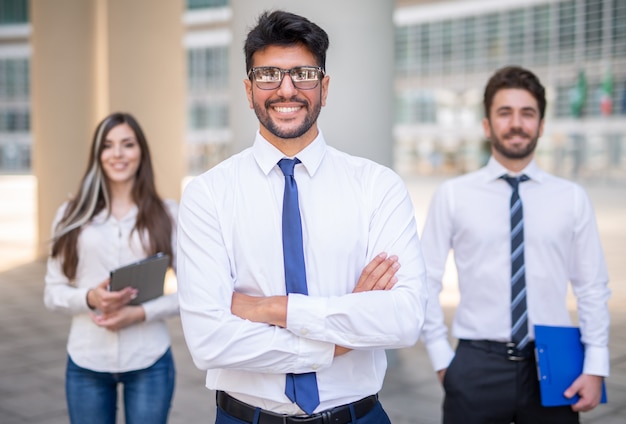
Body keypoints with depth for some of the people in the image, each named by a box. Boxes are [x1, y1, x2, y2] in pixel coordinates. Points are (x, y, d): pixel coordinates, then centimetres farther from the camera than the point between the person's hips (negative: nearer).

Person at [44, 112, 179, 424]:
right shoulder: (71, 216, 5)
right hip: (86, 363, 1)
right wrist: (90, 298, -14)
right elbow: (52, 292, 5)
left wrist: (141, 313, -15)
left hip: (149, 362, -1)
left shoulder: (167, 214, 1)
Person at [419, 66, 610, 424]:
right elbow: (426, 283, 1)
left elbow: (593, 288, 4)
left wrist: (595, 367, -2)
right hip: (477, 366, -1)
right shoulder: (453, 195, -2)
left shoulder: (572, 198, 2)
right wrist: (442, 360, 0)